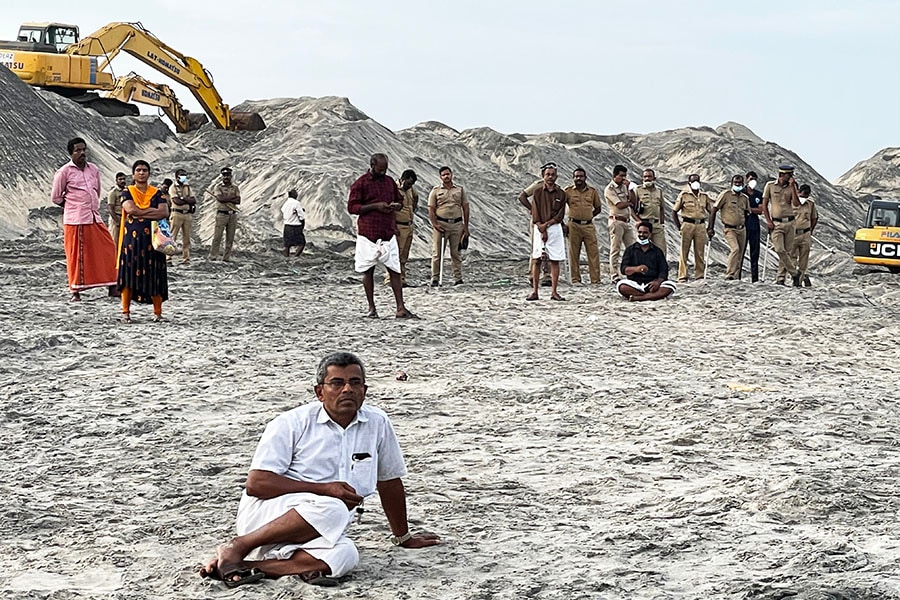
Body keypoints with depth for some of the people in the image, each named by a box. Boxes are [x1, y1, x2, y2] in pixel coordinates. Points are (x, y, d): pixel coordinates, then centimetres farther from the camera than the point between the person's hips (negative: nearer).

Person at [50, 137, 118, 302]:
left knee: (108, 249, 1)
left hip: (95, 219, 5)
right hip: (75, 221, -5)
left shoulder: (94, 169, 12)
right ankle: (75, 292, 6)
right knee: (76, 255, -2)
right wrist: (74, 206, 7)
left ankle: (112, 286, 9)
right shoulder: (64, 172, -3)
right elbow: (56, 197, 3)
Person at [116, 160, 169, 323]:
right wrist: (153, 211, -8)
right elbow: (130, 209, -13)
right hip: (132, 239, -1)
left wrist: (140, 212, -11)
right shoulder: (127, 192, 6)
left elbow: (164, 213, -7)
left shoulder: (157, 193, 9)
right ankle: (126, 312, 5)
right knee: (129, 274, -3)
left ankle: (157, 312, 7)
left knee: (154, 275, 0)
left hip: (152, 239, 1)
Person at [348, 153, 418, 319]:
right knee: (368, 271, 3)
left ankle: (401, 308, -3)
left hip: (388, 233, 4)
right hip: (368, 233, -4)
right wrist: (375, 206, -15)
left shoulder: (390, 182, 12)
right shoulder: (360, 184, -3)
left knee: (395, 270, -2)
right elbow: (351, 207, -7)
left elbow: (400, 201, 23)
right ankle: (371, 308, 12)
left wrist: (396, 205, -2)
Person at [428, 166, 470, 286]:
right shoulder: (436, 191, 6)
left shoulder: (460, 190, 11)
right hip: (440, 224, -1)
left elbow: (465, 208, 11)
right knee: (437, 253, -1)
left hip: (457, 224, 2)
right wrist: (435, 224, -10)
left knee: (456, 252, 6)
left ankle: (458, 278, 11)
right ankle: (435, 279, 2)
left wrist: (466, 226, 6)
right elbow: (431, 210, 2)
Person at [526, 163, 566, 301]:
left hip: (555, 229, 1)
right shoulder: (537, 193, 4)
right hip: (539, 228, -1)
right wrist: (542, 230, -11)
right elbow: (535, 215, -1)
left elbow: (560, 215, 0)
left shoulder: (561, 194, 6)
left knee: (555, 261, -1)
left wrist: (547, 224, -12)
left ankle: (554, 292, 1)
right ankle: (534, 291, -1)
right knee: (536, 260, -2)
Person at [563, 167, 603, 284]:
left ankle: (595, 279, -1)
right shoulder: (568, 191, 3)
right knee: (574, 254, 0)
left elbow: (598, 208, 21)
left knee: (593, 253, -3)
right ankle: (575, 279, 6)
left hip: (589, 225, 2)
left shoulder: (592, 191, 9)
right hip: (574, 225, -2)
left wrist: (588, 216, 10)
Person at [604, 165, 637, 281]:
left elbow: (633, 201, 7)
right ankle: (615, 276, -1)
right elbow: (619, 205, -16)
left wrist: (628, 188, 0)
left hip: (627, 221, 7)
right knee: (615, 250, -4)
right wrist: (630, 203, 1)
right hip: (617, 221, -7)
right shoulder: (609, 189, -7)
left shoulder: (624, 187, 15)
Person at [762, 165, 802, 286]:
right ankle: (794, 273, -4)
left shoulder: (792, 187, 7)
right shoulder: (770, 185, 1)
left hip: (789, 222, 3)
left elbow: (796, 204, -6)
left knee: (787, 251, 2)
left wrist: (792, 186, -10)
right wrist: (768, 221, -4)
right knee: (780, 250, -15)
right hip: (776, 223, -3)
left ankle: (780, 278, 7)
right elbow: (764, 205, 5)